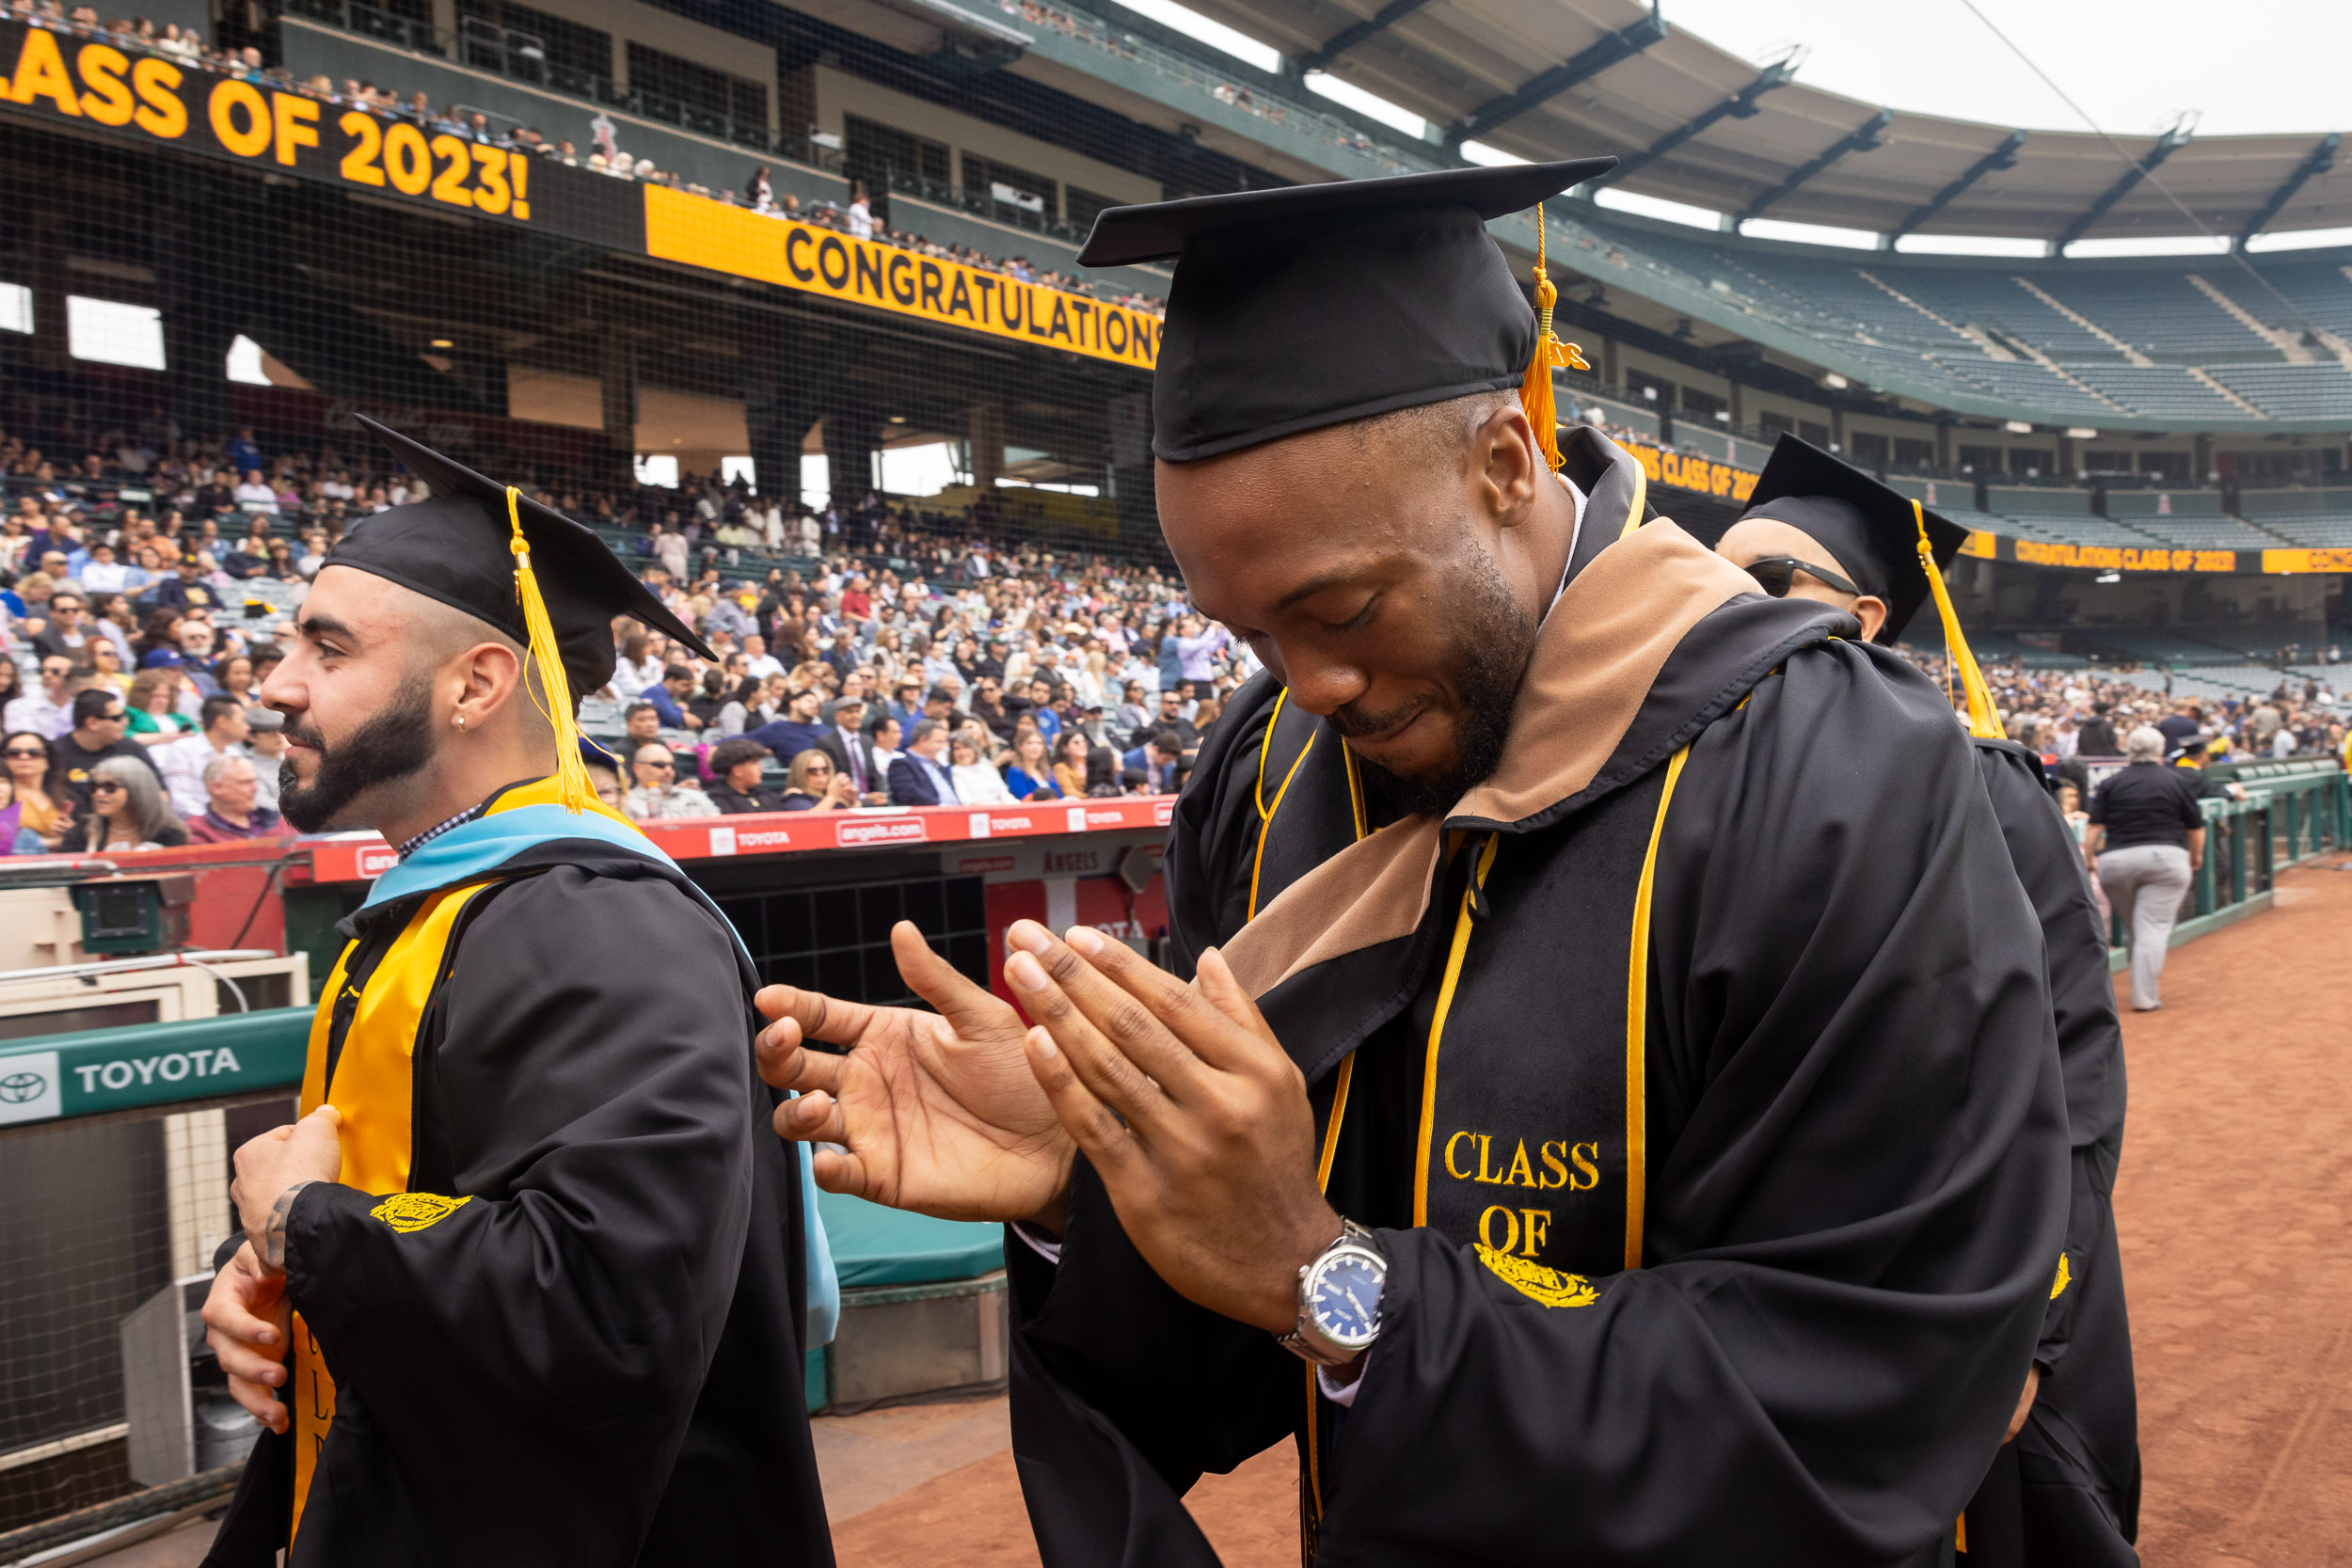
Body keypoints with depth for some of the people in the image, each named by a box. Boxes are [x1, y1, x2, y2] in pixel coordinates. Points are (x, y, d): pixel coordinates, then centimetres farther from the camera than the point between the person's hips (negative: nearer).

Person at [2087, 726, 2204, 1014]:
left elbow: (2095, 827, 0)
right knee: (2154, 928, -4)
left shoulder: (2110, 783, 6)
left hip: (2116, 861, 1)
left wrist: (2088, 857, 8)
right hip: (2166, 858, -1)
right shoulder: (2178, 781, 6)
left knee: (2132, 928, 15)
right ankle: (2145, 996, -8)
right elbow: (2196, 827, 11)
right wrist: (2196, 856, 26)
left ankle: (2149, 982, 25)